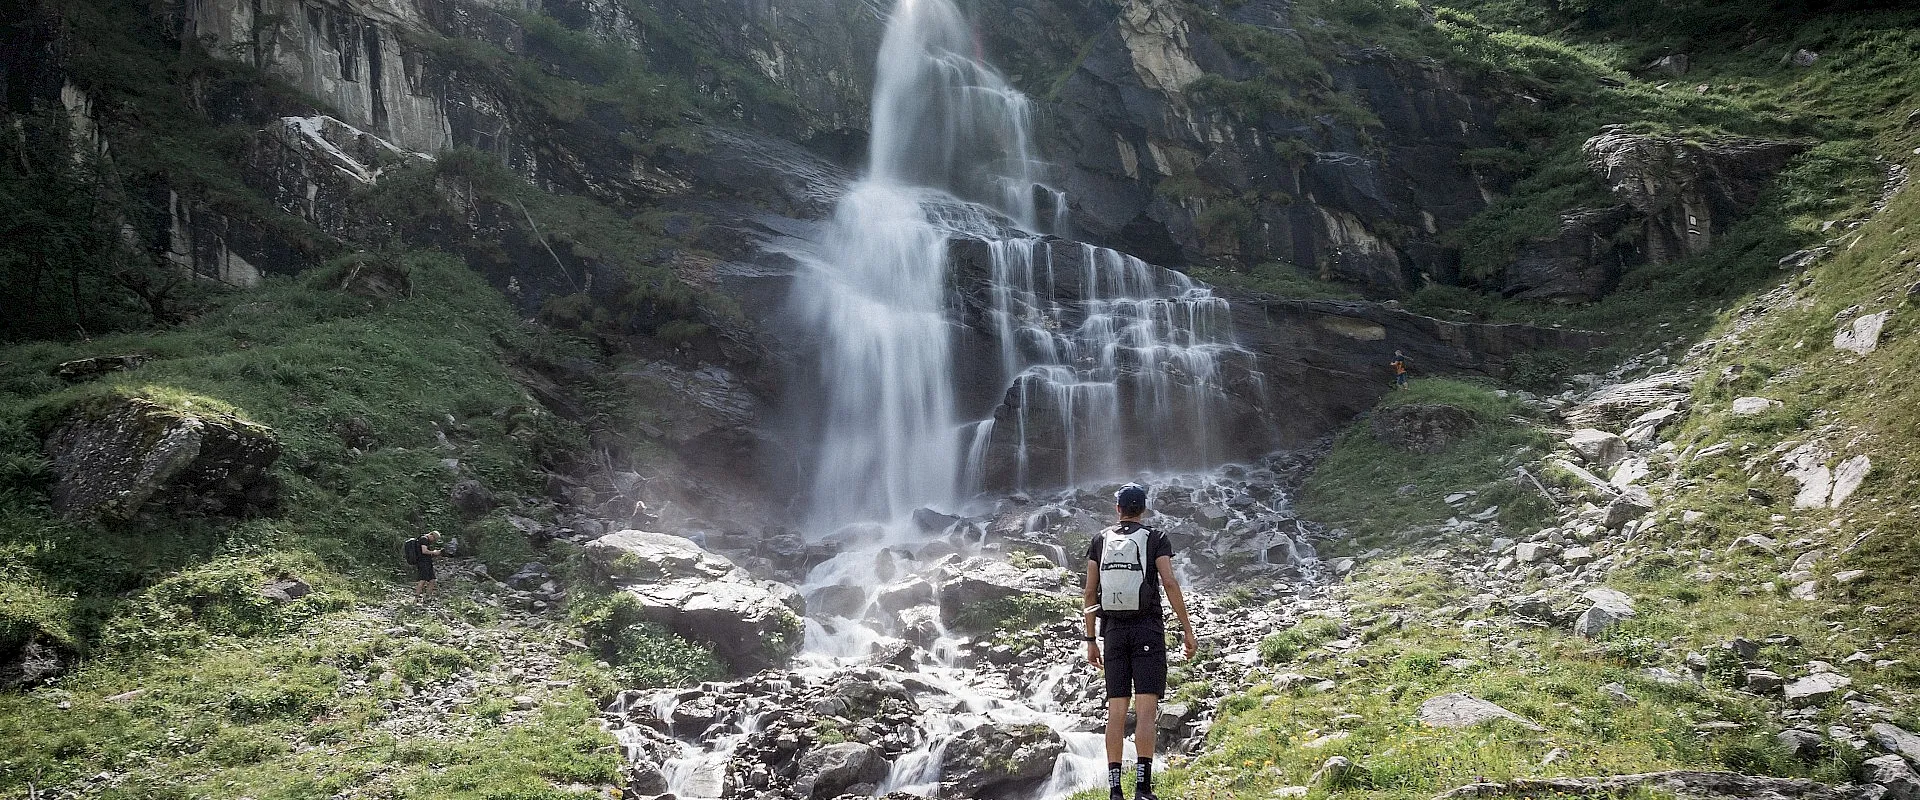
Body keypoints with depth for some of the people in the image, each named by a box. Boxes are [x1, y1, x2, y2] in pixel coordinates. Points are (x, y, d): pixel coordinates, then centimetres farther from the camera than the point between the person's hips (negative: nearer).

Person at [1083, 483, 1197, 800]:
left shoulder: (1101, 540, 10)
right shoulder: (1155, 539, 2)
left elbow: (1090, 592, 7)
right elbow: (1169, 583, -9)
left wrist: (1091, 640, 12)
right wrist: (1187, 630, -6)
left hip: (1113, 630, 3)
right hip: (1147, 629, -3)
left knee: (1116, 709, 3)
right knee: (1146, 708, -7)